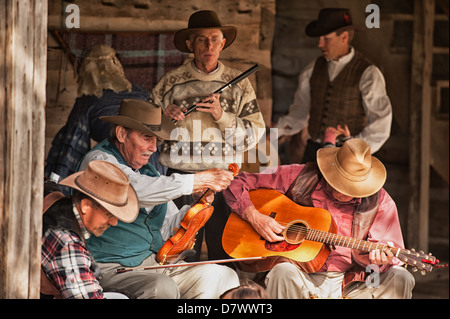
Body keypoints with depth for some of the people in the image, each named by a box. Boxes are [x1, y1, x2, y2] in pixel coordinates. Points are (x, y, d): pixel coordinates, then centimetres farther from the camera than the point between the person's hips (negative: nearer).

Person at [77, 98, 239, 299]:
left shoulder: (146, 169, 18)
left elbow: (167, 227, 17)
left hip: (155, 262, 8)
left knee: (224, 277, -6)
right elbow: (140, 191, -29)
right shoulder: (99, 161, -9)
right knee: (162, 288, -36)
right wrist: (199, 180, -23)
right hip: (112, 268, -8)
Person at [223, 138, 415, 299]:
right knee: (283, 273, -36)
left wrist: (378, 260, -24)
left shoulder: (379, 201, -1)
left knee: (400, 279, -24)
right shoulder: (300, 178, -4)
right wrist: (254, 217, -16)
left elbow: (392, 256, 0)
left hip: (351, 283, 2)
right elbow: (236, 183, 1)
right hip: (304, 279, -1)